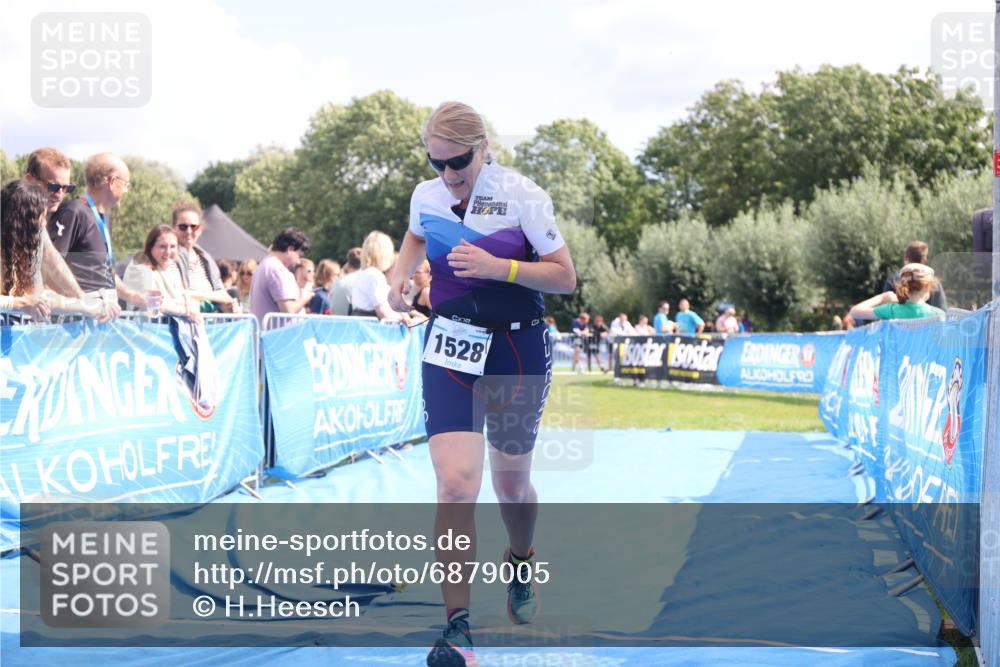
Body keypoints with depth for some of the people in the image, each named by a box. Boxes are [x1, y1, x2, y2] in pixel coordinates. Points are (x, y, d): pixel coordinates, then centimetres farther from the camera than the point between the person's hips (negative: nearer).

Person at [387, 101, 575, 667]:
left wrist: (499, 267, -24)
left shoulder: (523, 196, -12)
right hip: (450, 348, 2)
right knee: (456, 482, -16)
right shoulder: (426, 196, 0)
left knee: (512, 482, 14)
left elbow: (565, 277, -10)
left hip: (518, 350, -1)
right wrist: (401, 274, 4)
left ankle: (521, 564, 48)